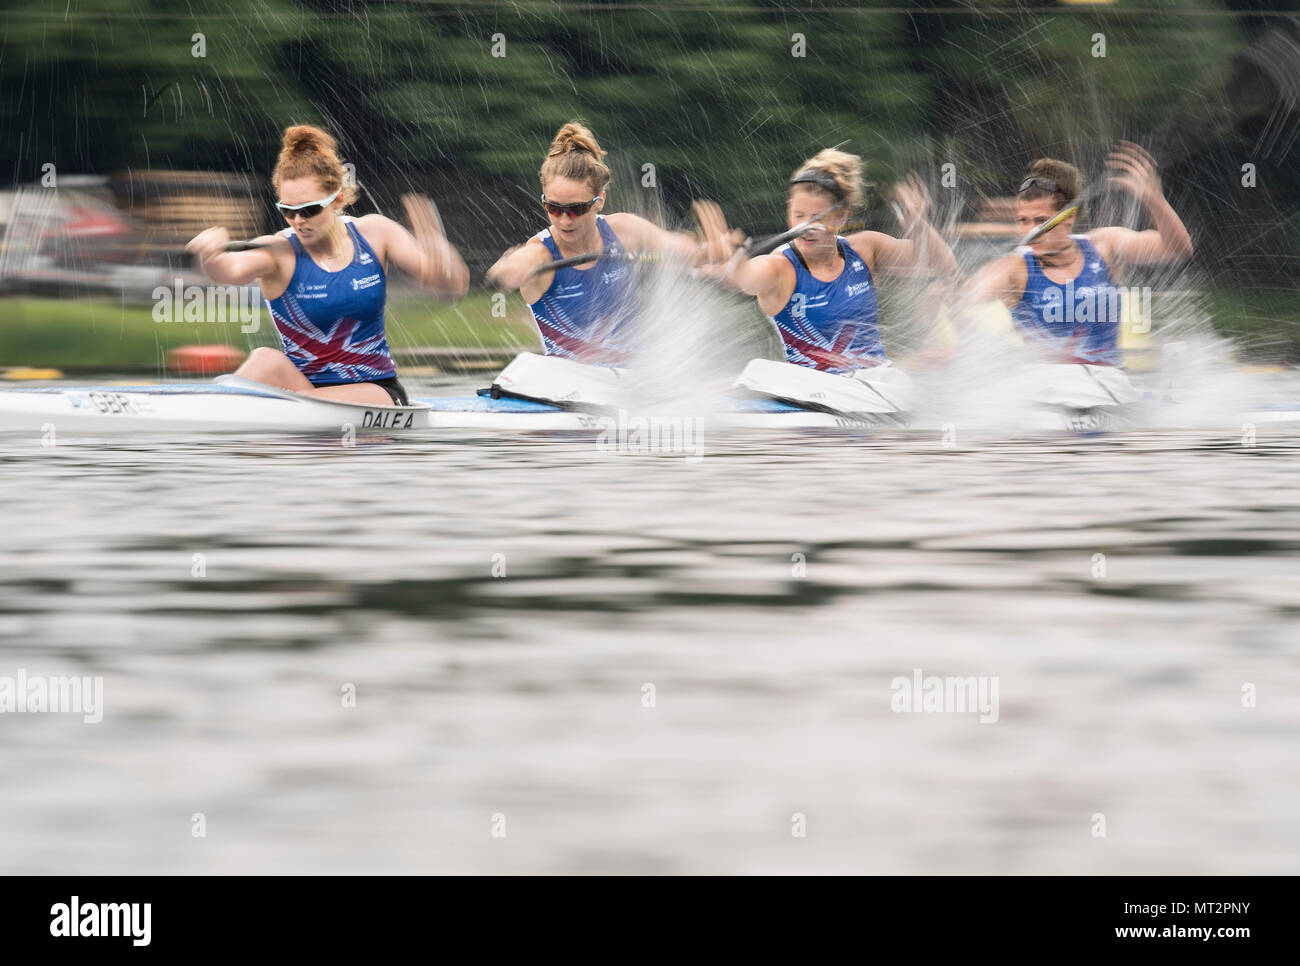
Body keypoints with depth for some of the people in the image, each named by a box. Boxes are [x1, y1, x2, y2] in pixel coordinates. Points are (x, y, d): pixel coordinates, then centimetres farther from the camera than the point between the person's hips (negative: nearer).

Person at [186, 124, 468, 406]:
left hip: (376, 392, 0)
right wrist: (210, 254, -57)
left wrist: (434, 241, -28)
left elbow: (455, 287, -6)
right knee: (267, 361, -33)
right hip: (304, 385, 0)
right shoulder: (279, 252, -8)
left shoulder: (373, 233, -1)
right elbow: (232, 269, -32)